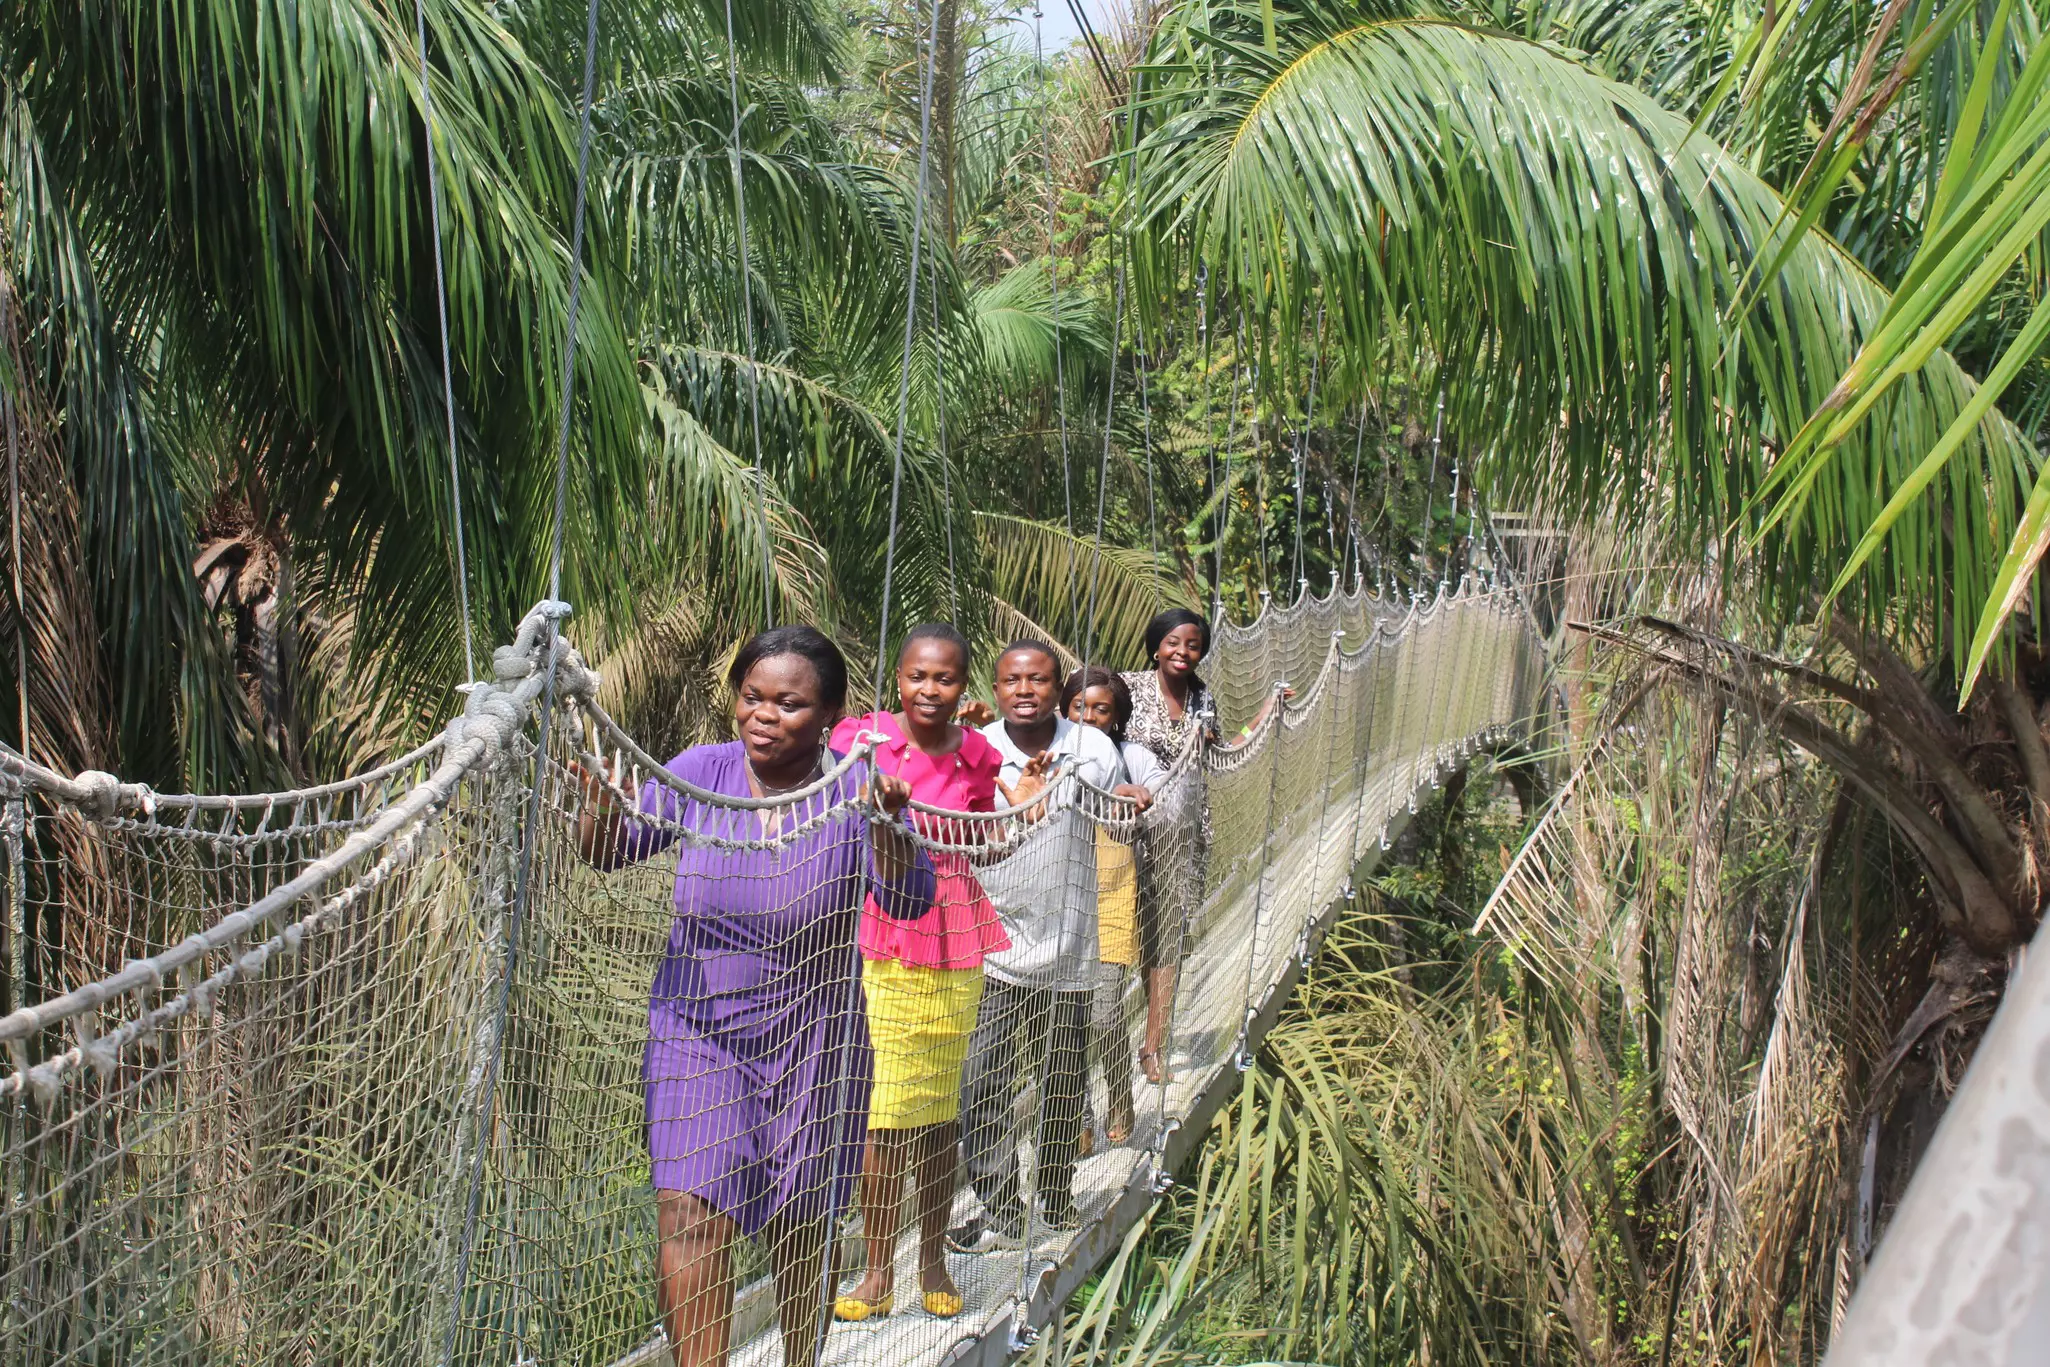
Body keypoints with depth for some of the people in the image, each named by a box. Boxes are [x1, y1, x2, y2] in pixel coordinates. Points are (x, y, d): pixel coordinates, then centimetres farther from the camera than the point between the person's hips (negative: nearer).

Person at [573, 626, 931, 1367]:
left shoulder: (853, 791, -11)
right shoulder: (702, 771, -5)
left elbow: (909, 902, -17)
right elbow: (611, 851, -1)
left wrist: (887, 826, -36)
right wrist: (599, 798, -23)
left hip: (810, 1041, 0)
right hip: (698, 1029, 1)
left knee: (799, 1230, 14)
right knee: (689, 1218, -12)